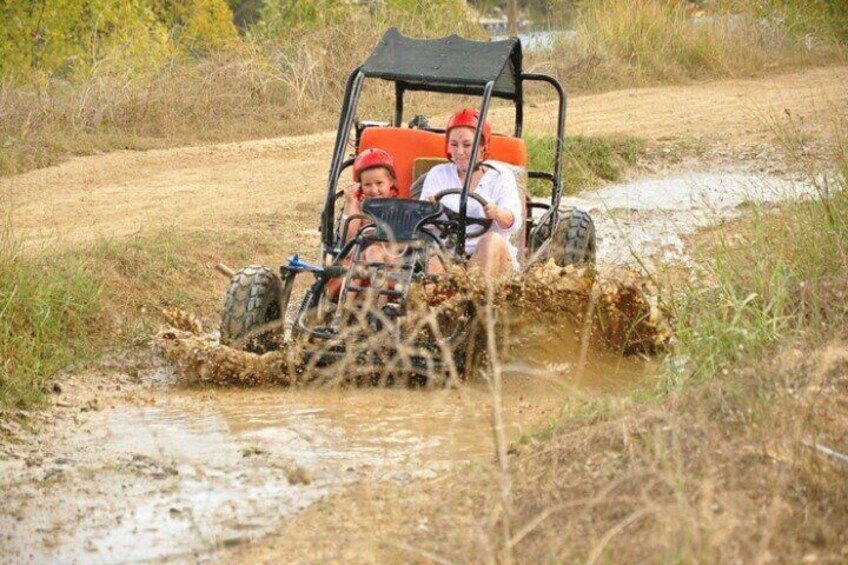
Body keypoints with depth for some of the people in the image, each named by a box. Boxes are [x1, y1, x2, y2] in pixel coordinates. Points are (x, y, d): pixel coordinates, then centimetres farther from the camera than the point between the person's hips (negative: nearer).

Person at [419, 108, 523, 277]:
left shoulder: (500, 175, 12)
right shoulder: (437, 174, 18)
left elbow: (514, 221, -6)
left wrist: (499, 214, -31)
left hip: (494, 257, -1)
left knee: (493, 240, -32)